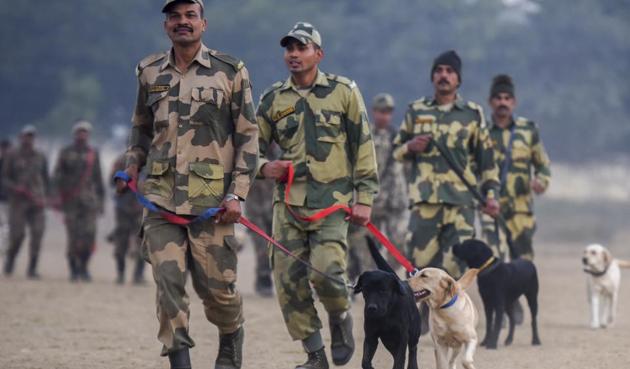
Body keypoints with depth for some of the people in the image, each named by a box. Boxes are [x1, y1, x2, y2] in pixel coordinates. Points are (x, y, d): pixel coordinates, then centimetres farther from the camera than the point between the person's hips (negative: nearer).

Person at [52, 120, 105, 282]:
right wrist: (57, 196, -9)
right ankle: (73, 270, 6)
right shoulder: (66, 153, 7)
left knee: (89, 235, -10)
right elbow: (57, 176, 3)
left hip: (89, 200, 1)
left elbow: (98, 179, 18)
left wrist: (101, 201, 14)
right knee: (73, 237, -4)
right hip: (70, 200, -1)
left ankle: (84, 267, 7)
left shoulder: (93, 154, 14)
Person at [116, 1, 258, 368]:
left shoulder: (230, 71, 0)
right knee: (169, 282, -8)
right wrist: (133, 165, 11)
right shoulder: (150, 72, 11)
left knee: (216, 285, 2)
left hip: (210, 199, -3)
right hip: (160, 196, 3)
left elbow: (248, 136, 1)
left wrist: (237, 193, -7)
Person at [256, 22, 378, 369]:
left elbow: (363, 146, 4)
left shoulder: (343, 91, 3)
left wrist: (364, 198, -1)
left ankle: (341, 316, 13)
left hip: (332, 200, -3)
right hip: (289, 201, 3)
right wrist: (263, 167, -4)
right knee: (288, 280, -3)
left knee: (325, 271, -20)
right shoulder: (273, 99, 9)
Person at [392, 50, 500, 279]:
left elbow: (486, 158, 14)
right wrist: (410, 147, -3)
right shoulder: (416, 111, 13)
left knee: (454, 266, -6)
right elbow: (396, 150, 20)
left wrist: (491, 194, 4)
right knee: (420, 261, -7)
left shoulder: (473, 114, 12)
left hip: (461, 202, 0)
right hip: (424, 200, 0)